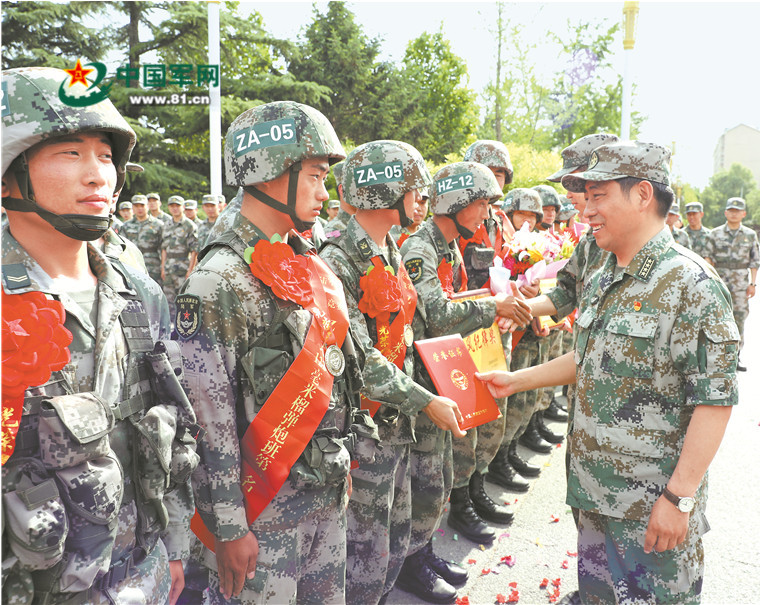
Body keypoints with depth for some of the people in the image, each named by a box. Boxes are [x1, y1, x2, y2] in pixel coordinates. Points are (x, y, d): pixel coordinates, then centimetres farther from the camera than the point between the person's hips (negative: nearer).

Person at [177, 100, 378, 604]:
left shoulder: (309, 265, 8)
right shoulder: (220, 282, -18)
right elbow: (209, 420, -19)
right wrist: (228, 528, -15)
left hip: (329, 492, 8)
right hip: (266, 510, -7)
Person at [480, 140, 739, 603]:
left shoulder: (691, 284, -17)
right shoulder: (601, 281, 8)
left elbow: (715, 400, -19)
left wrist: (679, 498, -20)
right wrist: (514, 381, 16)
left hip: (654, 506, -7)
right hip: (594, 490, 8)